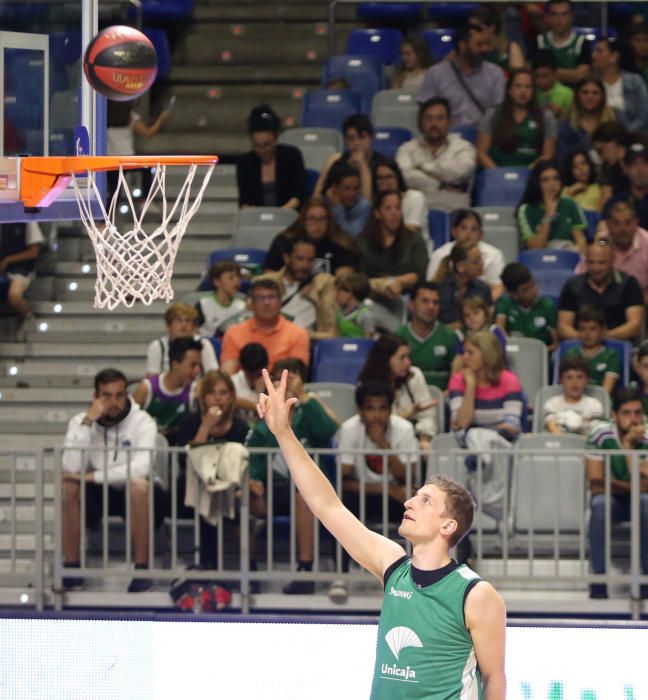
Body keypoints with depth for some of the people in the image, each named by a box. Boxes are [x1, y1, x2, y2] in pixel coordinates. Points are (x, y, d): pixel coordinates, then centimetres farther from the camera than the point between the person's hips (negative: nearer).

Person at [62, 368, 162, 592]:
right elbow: (71, 468, -21)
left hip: (138, 497, -2)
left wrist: (94, 476, -28)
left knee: (139, 484, -36)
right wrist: (87, 422, -24)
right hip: (98, 495, 3)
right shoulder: (79, 421, -5)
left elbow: (141, 468, -28)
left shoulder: (142, 422, -13)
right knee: (67, 486, -26)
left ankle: (141, 569, -25)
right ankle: (72, 566, -16)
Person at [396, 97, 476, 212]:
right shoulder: (407, 149, 13)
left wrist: (424, 166, 0)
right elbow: (406, 176, -7)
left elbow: (461, 170, -10)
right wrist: (441, 185, -7)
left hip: (454, 211, 0)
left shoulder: (463, 147, 12)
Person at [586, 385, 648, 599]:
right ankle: (599, 580, -30)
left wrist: (628, 444, -28)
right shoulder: (601, 433, -14)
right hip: (611, 500, 0)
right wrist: (630, 486, -15)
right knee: (600, 504, -35)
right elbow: (596, 484, -16)